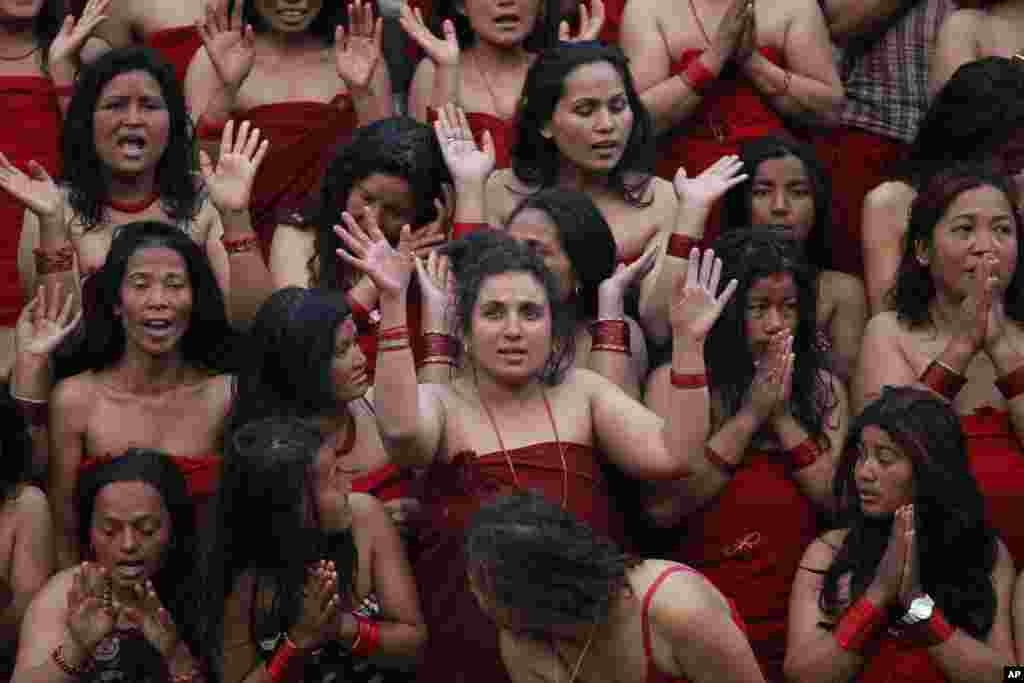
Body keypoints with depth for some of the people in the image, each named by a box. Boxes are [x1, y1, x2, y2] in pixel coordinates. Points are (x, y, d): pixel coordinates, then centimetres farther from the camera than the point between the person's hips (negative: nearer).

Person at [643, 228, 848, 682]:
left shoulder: (823, 387, 8)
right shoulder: (676, 381, -1)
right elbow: (662, 508, -12)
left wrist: (783, 418, -7)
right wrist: (750, 416, -10)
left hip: (799, 611, 2)